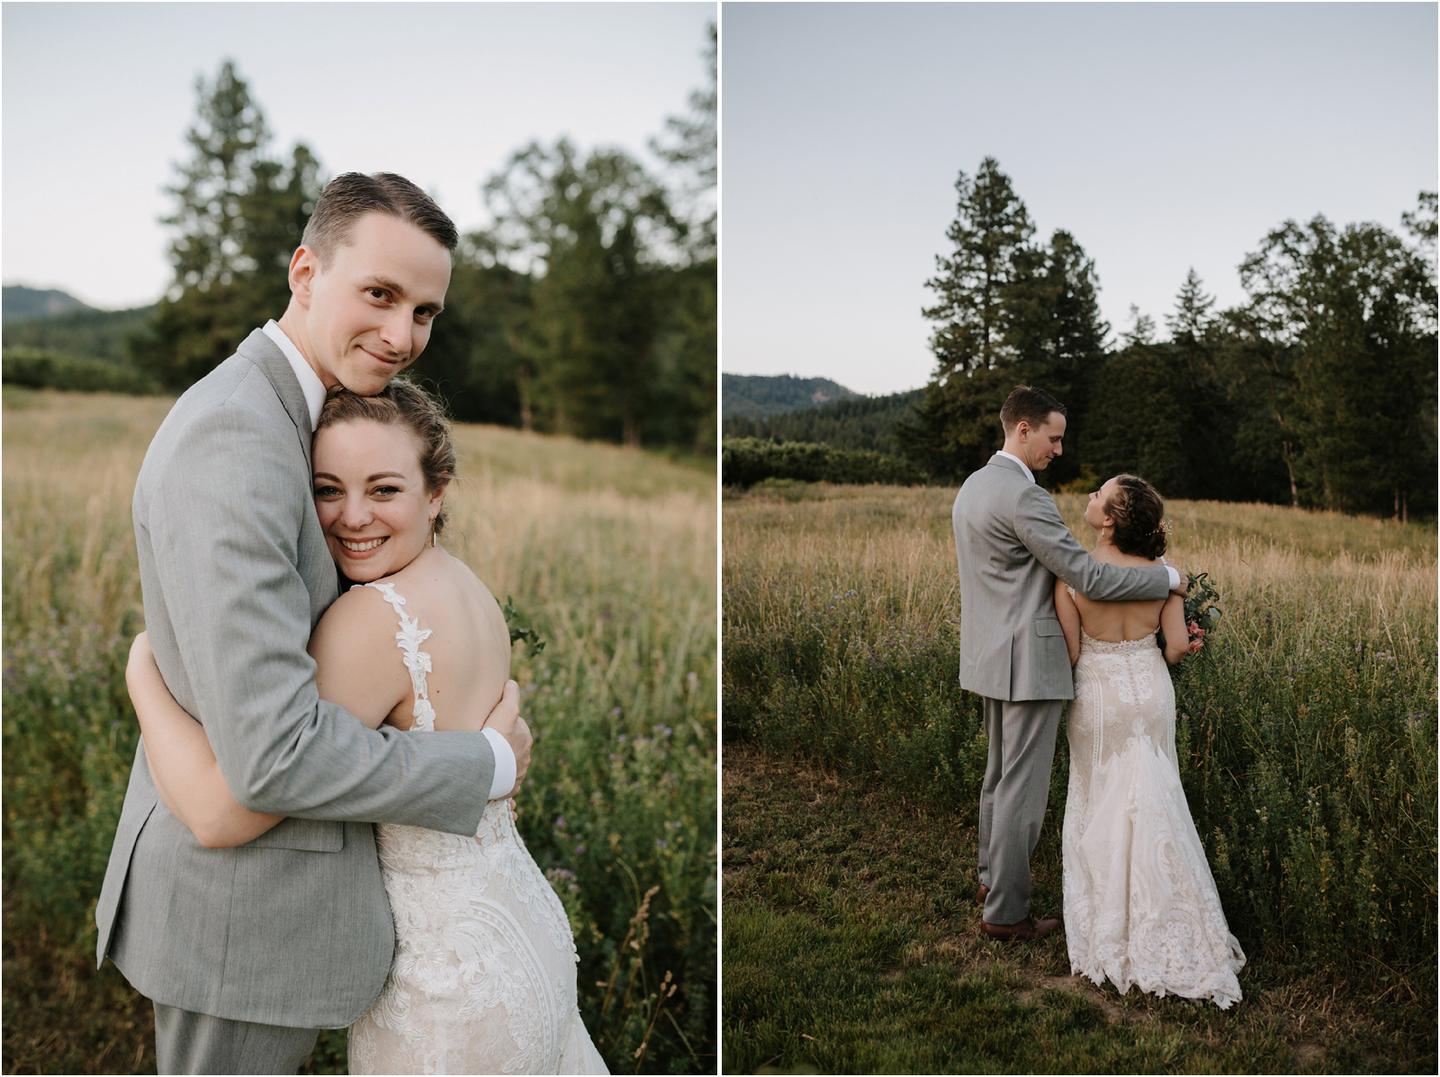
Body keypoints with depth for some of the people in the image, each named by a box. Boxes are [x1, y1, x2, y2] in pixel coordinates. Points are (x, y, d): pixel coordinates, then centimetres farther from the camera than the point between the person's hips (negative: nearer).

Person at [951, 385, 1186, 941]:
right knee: (1023, 785, 0)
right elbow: (1089, 578, -21)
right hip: (1028, 660, -10)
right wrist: (1167, 576, -10)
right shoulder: (1024, 498, -21)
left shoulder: (972, 487, 10)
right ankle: (1005, 912, 9)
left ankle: (993, 877, 36)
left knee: (1000, 772, 22)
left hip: (989, 655, 10)